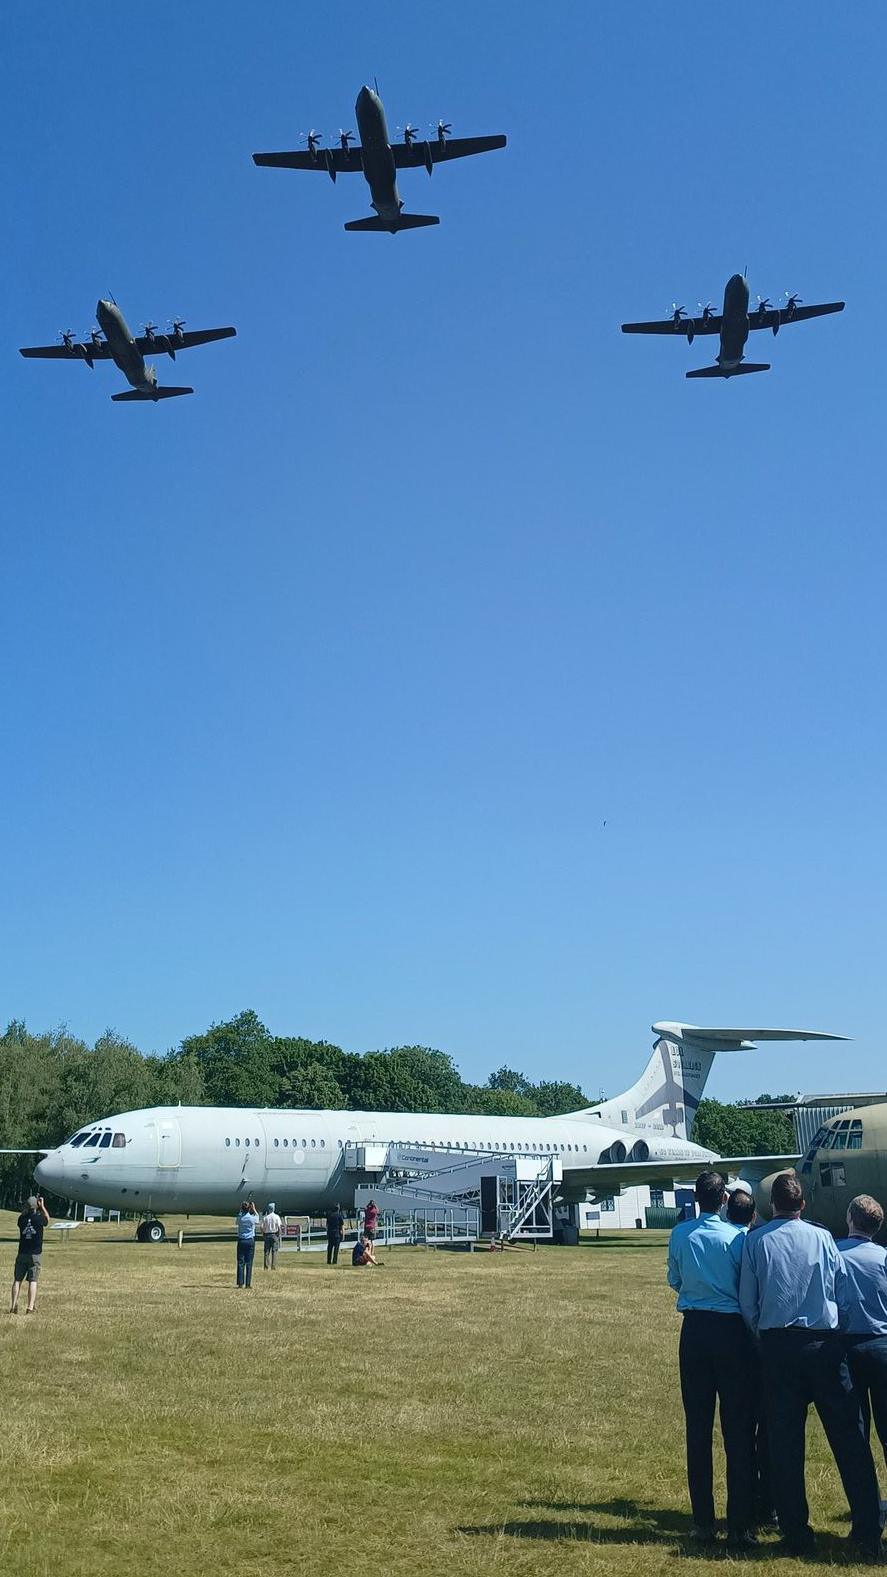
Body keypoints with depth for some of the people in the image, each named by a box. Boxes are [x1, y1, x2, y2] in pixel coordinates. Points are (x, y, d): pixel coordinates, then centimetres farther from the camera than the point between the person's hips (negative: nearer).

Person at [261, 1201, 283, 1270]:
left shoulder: (265, 1217, -1)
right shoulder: (276, 1216, -4)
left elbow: (262, 1228, -1)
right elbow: (279, 1227, -7)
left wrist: (263, 1236, 10)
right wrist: (279, 1236, 1)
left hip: (267, 1235, 1)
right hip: (275, 1235, -1)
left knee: (267, 1251, 5)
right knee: (274, 1251, 2)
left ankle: (267, 1267, 2)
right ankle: (274, 1266, 0)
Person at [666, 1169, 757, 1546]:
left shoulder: (679, 1235, -2)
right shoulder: (737, 1237, -12)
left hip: (694, 1330, 3)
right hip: (732, 1330, -3)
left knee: (697, 1427, 9)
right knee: (738, 1429, 5)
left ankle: (703, 1522, 14)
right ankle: (740, 1525, 6)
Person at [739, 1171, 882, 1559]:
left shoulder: (755, 1241, -3)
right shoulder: (822, 1237, -1)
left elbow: (747, 1300, 1)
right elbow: (844, 1294, 3)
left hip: (777, 1346, 0)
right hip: (824, 1343, 0)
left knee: (784, 1443, 8)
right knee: (849, 1439, 5)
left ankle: (796, 1534, 13)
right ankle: (867, 1534, 3)